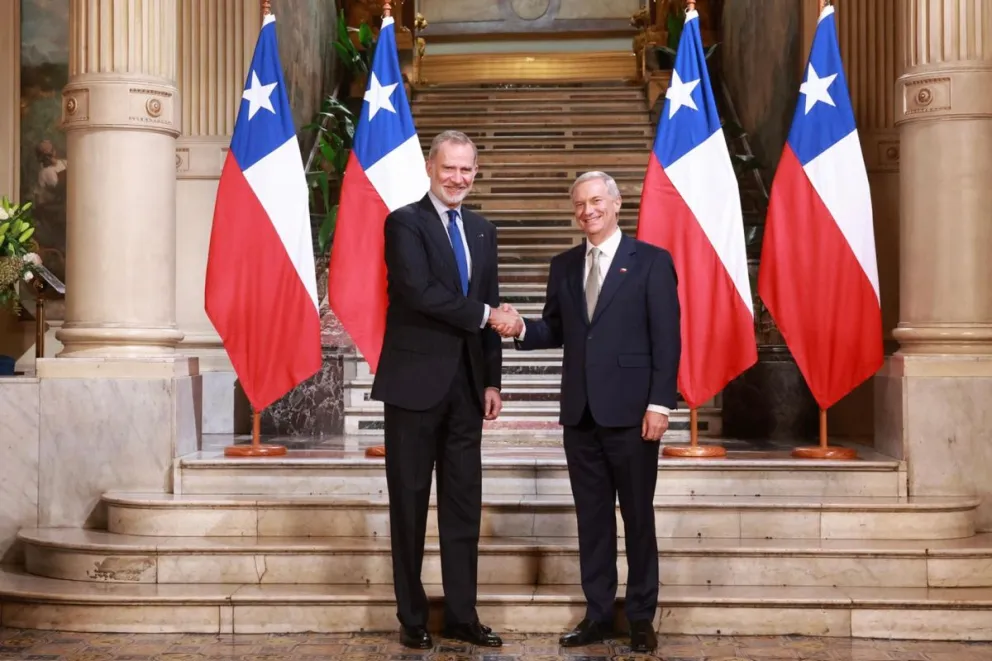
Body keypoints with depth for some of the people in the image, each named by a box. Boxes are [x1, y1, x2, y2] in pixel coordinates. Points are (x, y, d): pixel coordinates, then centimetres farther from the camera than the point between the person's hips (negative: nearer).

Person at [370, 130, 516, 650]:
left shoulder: (483, 231, 14)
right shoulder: (404, 223, -5)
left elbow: (491, 310, 13)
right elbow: (418, 291, -19)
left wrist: (492, 381, 7)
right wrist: (483, 313, -13)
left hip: (466, 386, 6)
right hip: (415, 382, -5)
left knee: (464, 505, 8)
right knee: (410, 503, 5)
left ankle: (462, 615, 17)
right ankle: (412, 618, 16)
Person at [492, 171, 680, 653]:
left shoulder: (651, 261, -2)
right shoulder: (563, 266, 12)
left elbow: (666, 339, -7)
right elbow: (556, 331, 13)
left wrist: (659, 403, -13)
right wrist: (522, 329, -9)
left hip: (630, 411, -4)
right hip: (580, 413, 5)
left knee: (638, 516, 6)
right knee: (592, 516, 10)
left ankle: (641, 616, 17)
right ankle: (598, 614, 20)